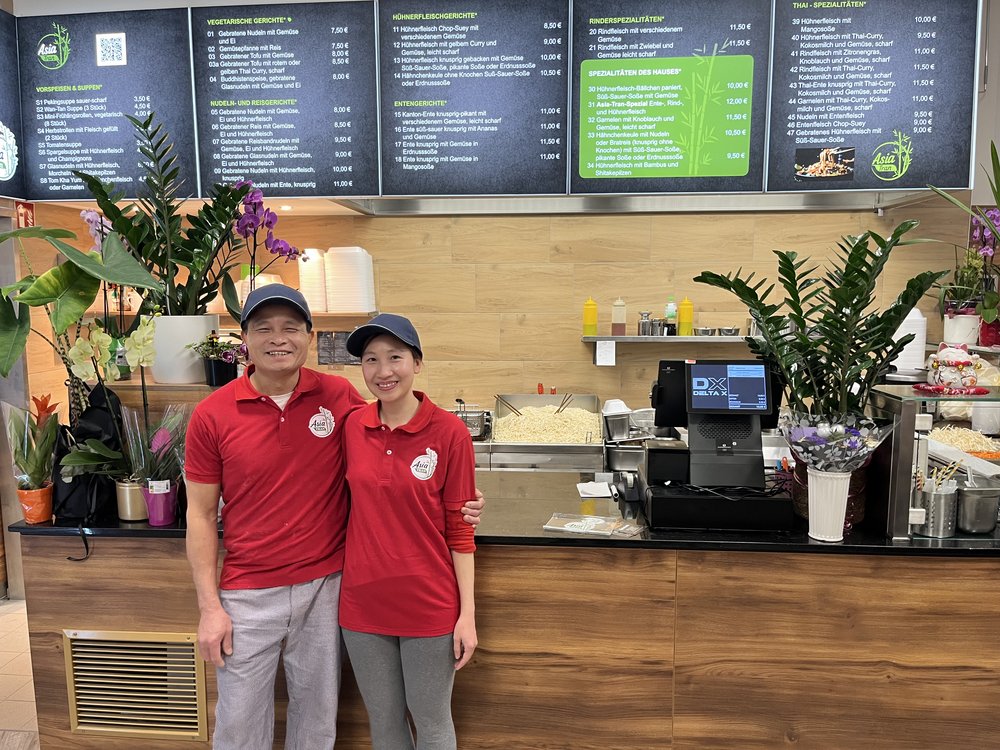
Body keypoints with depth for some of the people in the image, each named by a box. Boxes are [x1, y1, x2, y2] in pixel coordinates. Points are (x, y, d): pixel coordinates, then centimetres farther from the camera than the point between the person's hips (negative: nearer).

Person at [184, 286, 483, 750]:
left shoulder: (339, 397, -6)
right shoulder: (211, 415, -7)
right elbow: (201, 515, -2)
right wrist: (209, 607, -5)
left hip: (326, 587, 1)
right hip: (248, 597, 0)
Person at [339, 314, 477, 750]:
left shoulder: (449, 431, -13)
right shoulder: (353, 427, -2)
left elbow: (459, 529, -9)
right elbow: (359, 508, 9)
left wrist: (467, 612, -8)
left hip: (429, 604, -3)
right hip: (363, 600, 4)